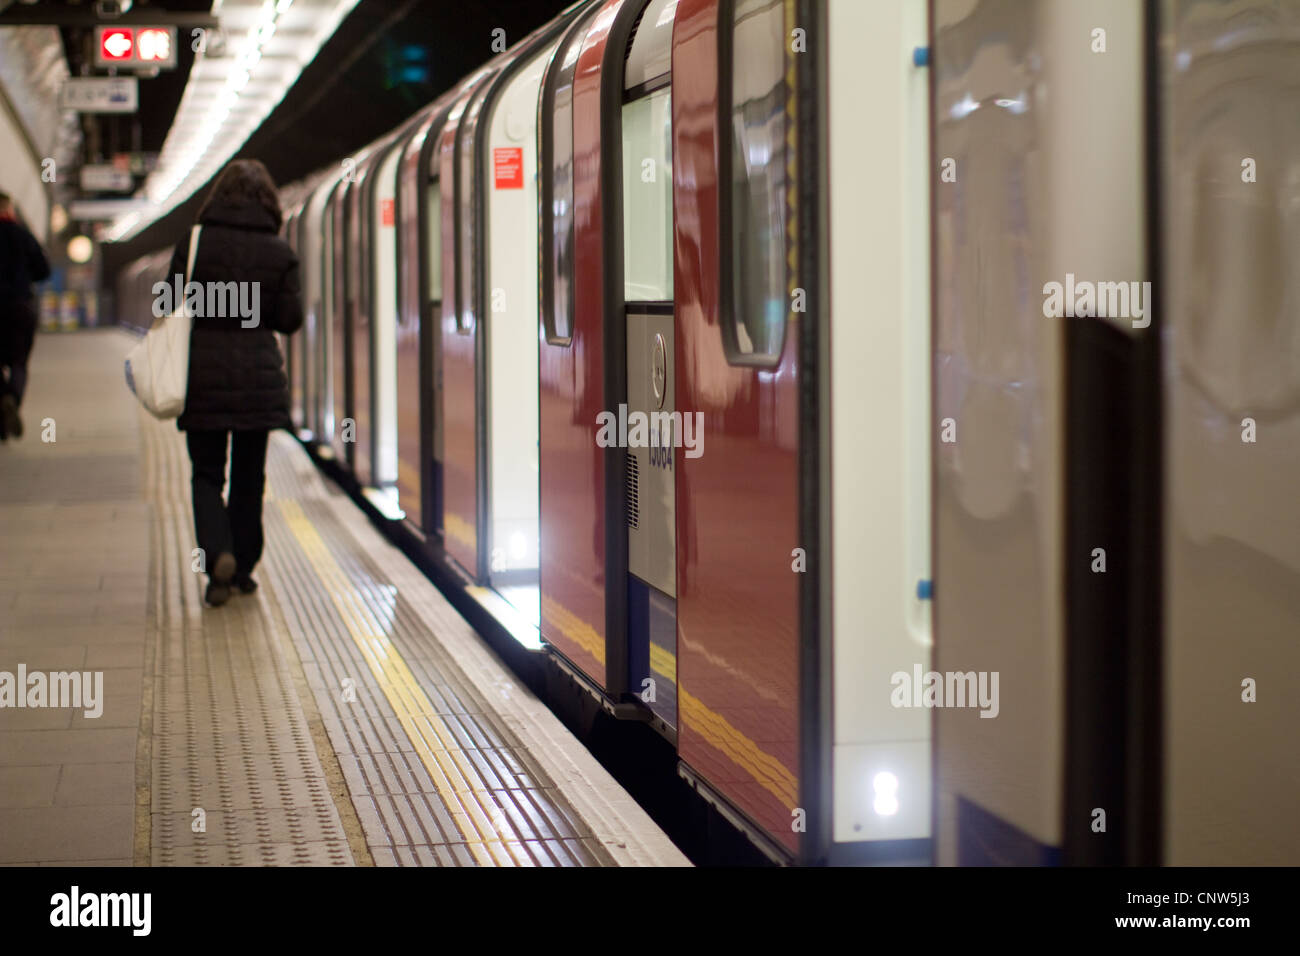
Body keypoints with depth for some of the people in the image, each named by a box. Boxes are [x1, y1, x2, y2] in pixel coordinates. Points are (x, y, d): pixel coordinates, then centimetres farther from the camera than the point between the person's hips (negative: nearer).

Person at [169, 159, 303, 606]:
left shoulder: (194, 243, -4)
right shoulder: (278, 251, -2)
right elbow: (290, 319, 0)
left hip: (204, 374, -1)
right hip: (258, 376, 1)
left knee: (207, 473, 8)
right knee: (249, 473, 13)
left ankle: (218, 552, -14)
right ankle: (243, 567, 17)